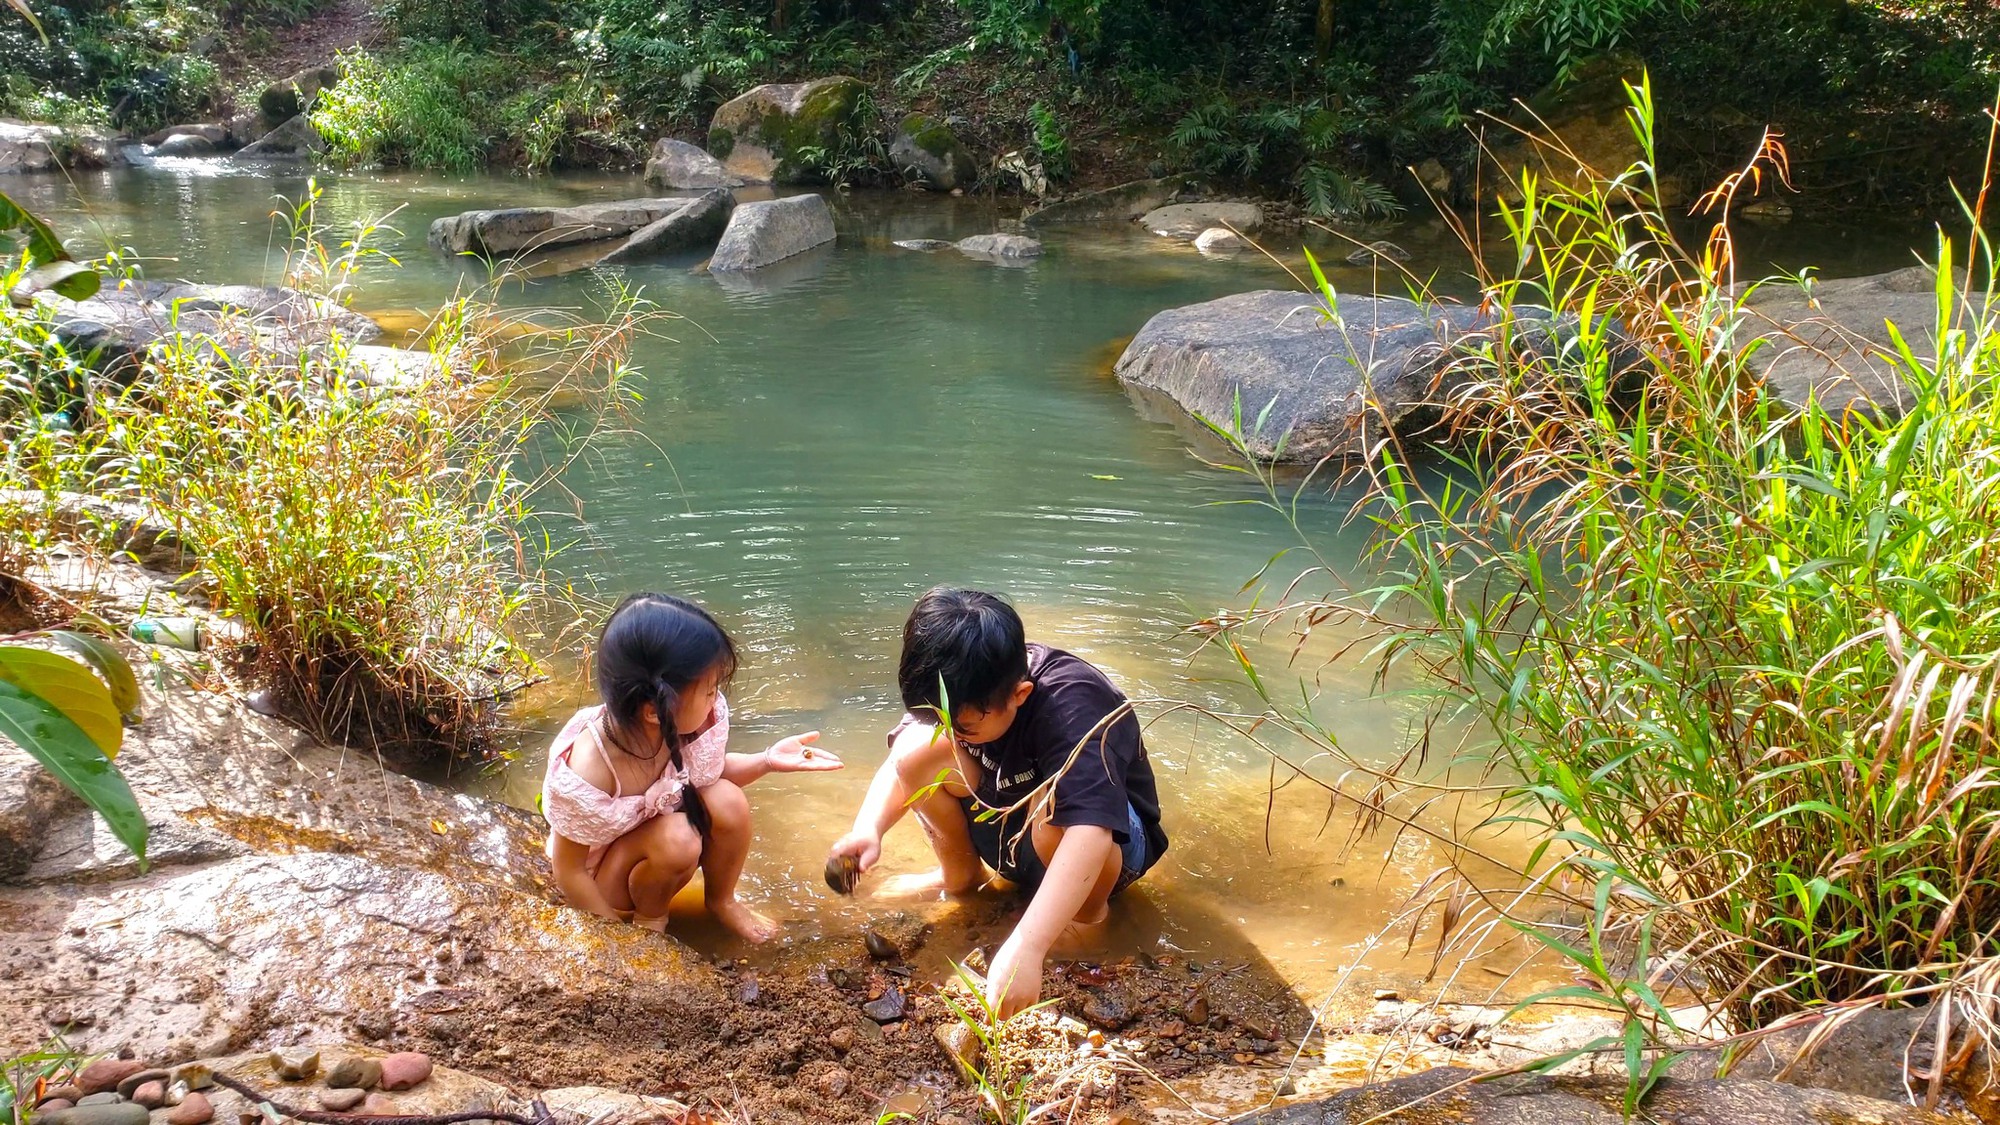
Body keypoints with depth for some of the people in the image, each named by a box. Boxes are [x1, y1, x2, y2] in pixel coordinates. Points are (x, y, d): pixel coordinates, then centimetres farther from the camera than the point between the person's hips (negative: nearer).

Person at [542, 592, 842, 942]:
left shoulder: (688, 723, -21)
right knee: (675, 838, -34)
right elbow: (569, 873, -22)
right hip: (604, 876, -5)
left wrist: (767, 761, -13)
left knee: (727, 801, -23)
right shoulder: (585, 774, -37)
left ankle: (721, 900, 5)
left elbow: (707, 770, 3)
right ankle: (649, 917, -2)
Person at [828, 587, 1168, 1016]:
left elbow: (1090, 832, -50)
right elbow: (900, 763, -13)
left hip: (1110, 843, -5)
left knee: (1051, 803, -41)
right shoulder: (959, 690, -18)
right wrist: (868, 828, -34)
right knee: (919, 749, -21)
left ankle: (1090, 912, -8)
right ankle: (960, 875, 5)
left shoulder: (1070, 709, -37)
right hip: (1012, 836, 5)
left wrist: (1025, 948, -59)